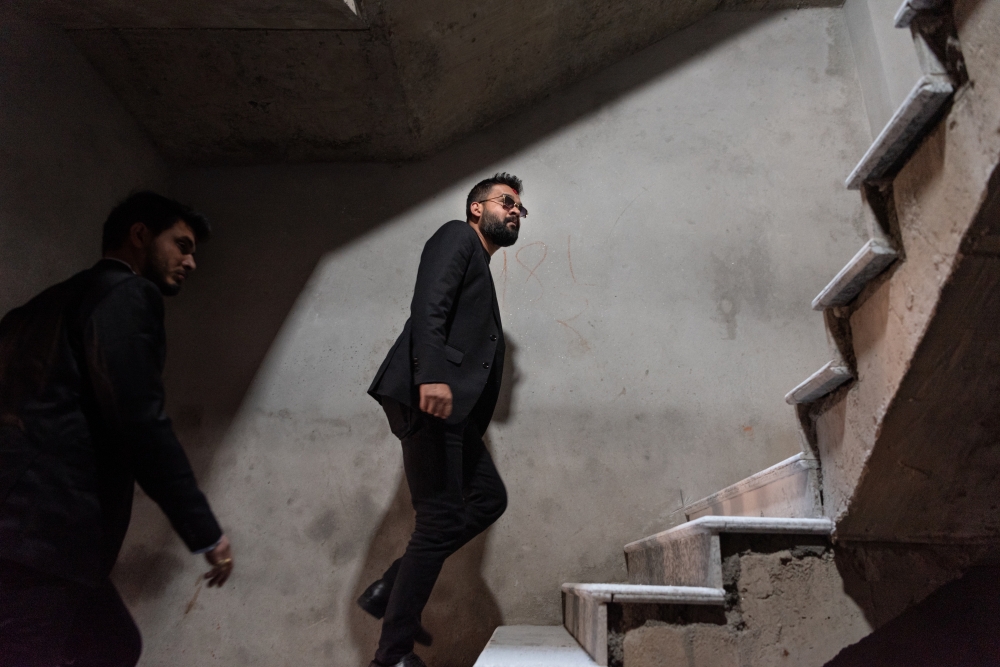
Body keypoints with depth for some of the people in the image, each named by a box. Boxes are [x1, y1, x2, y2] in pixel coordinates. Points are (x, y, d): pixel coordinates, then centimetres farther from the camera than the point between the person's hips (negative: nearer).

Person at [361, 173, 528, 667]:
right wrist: (431, 376, -29)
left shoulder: (481, 270, 30)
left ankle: (389, 590, 13)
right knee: (441, 519, -7)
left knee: (489, 497, 8)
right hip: (428, 395, -10)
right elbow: (429, 305, -15)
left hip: (452, 404, 10)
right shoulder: (456, 237, 4)